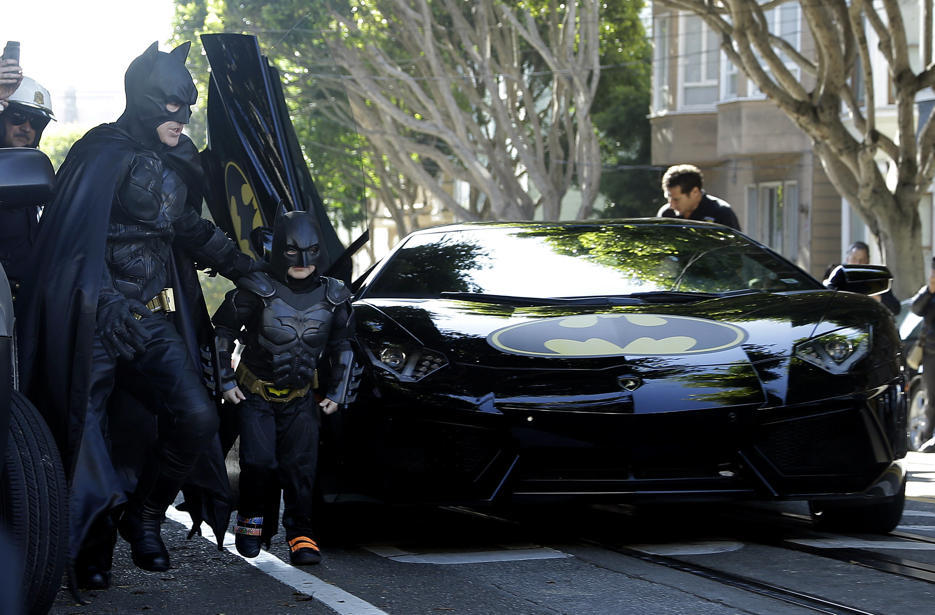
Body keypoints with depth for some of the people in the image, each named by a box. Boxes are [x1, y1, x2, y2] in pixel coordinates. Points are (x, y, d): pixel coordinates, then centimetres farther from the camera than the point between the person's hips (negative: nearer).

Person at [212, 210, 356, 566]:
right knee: (259, 461, -15)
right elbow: (222, 332, -2)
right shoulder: (257, 291, -12)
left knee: (301, 464, -8)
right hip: (254, 393, -2)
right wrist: (225, 381, -5)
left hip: (300, 398, 3)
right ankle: (251, 520, 9)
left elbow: (343, 346, 12)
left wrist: (337, 392, 8)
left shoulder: (333, 297, -2)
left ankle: (300, 535, -1)